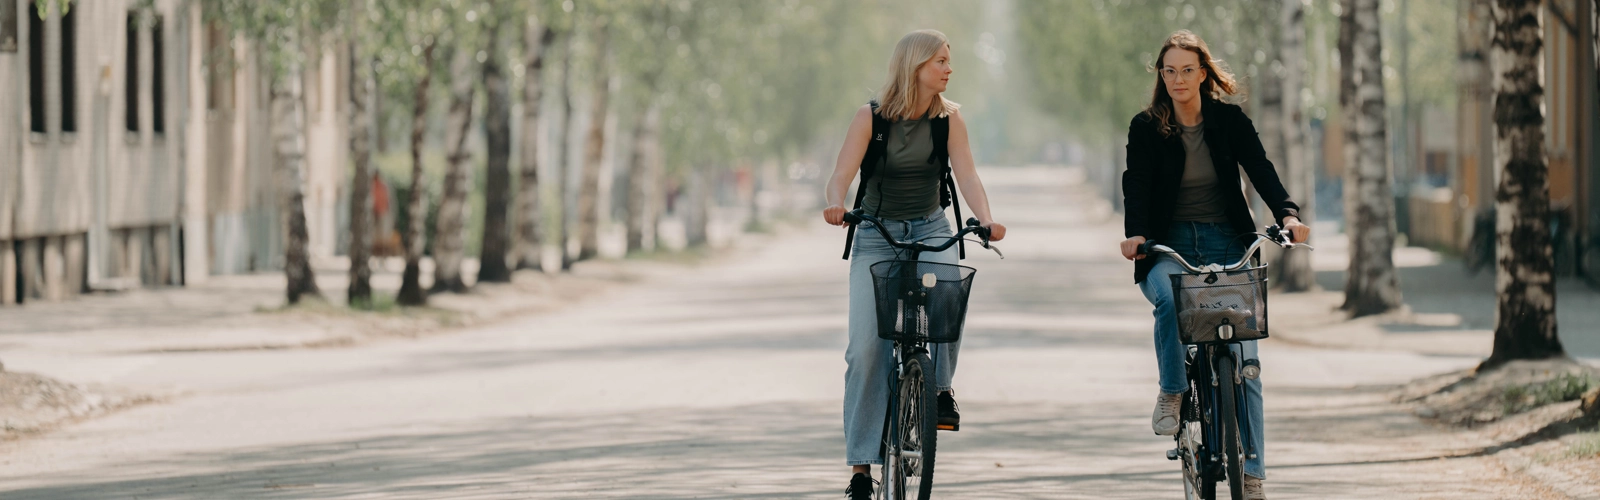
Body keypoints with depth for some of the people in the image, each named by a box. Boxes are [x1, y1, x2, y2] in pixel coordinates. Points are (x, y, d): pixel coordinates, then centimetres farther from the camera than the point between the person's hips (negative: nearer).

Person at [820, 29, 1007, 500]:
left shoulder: (949, 116, -3)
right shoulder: (871, 116, -9)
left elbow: (967, 176, -11)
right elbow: (841, 176, -15)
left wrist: (985, 219, -29)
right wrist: (835, 204, -38)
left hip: (931, 231, 1)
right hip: (876, 235, -1)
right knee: (867, 345, -11)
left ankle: (940, 388, -9)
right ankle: (860, 461, -5)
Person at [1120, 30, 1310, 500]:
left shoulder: (1230, 121, 3)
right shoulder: (1146, 127, 1)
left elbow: (1260, 169, -6)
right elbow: (1136, 184, -9)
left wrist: (1288, 214, -24)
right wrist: (1134, 232, -29)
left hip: (1226, 241, 1)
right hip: (1169, 246, -1)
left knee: (1243, 359, -8)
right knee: (1170, 300, -37)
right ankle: (1172, 392, -12)